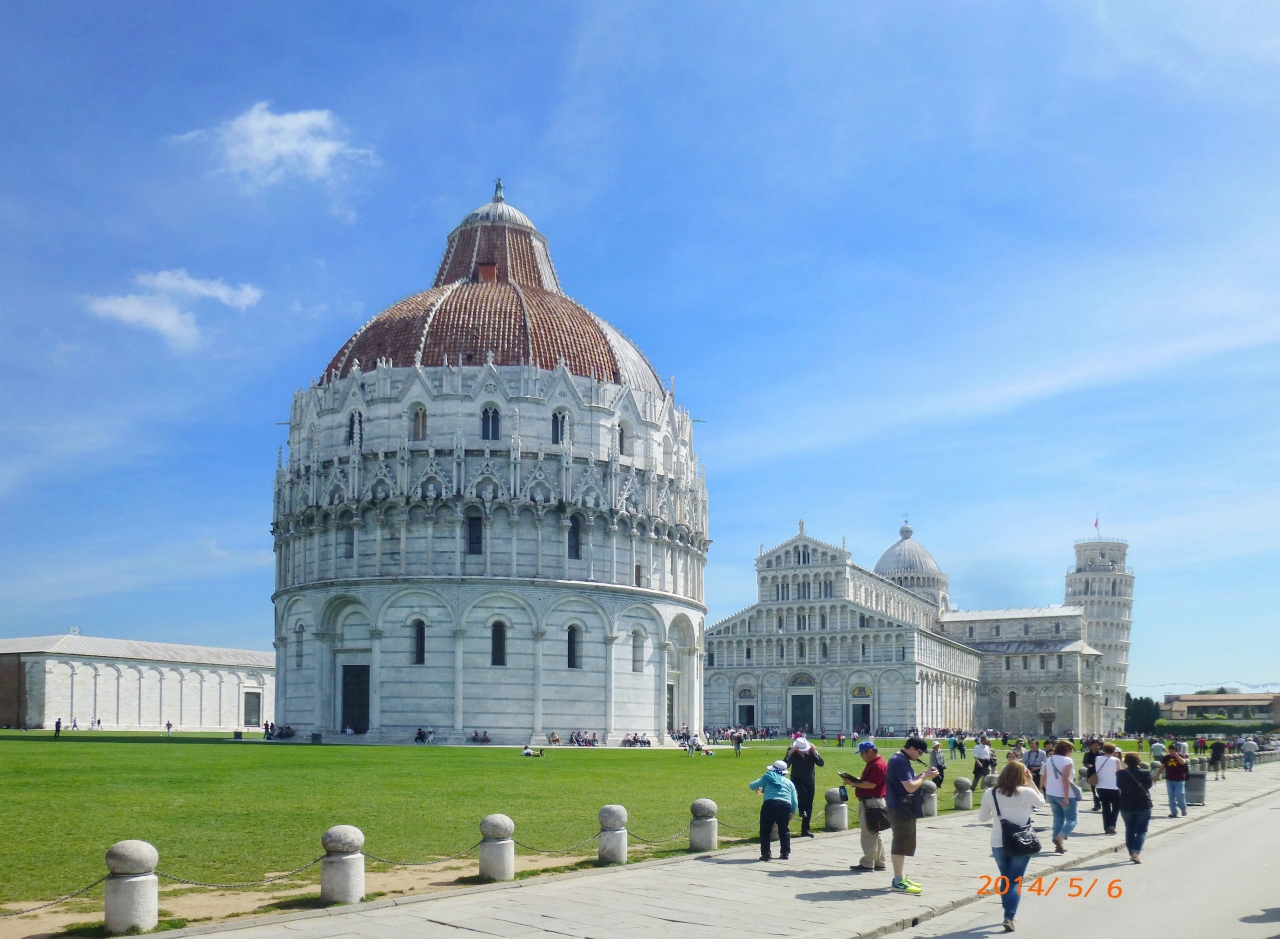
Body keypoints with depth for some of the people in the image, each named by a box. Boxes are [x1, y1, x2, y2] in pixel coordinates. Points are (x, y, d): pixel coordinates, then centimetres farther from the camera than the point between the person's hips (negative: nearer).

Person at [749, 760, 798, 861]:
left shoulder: (767, 777, 17)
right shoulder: (789, 782, 24)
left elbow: (752, 786, 23)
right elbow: (795, 802, 22)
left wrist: (758, 788, 45)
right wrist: (793, 813, 39)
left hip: (769, 804, -3)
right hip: (785, 806, 3)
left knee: (765, 831, 9)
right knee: (784, 830, 21)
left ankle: (766, 853, 3)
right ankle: (785, 853, 22)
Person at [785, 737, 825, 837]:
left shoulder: (811, 751, -11)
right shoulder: (792, 753, -14)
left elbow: (821, 763, -19)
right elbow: (785, 765, -25)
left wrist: (815, 752, -31)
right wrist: (789, 754, -37)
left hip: (810, 781, 2)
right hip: (797, 780, -2)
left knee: (809, 806, 3)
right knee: (803, 791, -35)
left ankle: (805, 830, 13)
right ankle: (802, 810, -8)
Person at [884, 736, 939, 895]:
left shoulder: (900, 759, 14)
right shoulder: (900, 761, -20)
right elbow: (910, 787, -25)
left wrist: (924, 775, 5)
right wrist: (924, 776, -12)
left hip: (904, 809, 11)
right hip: (901, 809, -11)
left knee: (902, 843, 17)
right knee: (901, 843, -6)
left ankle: (900, 877, 25)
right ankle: (898, 882, -2)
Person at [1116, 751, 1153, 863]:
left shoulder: (1121, 774, -7)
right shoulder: (1145, 773, -11)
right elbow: (1149, 785, 4)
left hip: (1126, 806, 2)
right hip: (1143, 805, -2)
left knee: (1129, 830, 17)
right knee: (1141, 831, 3)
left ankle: (1132, 853, 21)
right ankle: (1136, 853, -16)